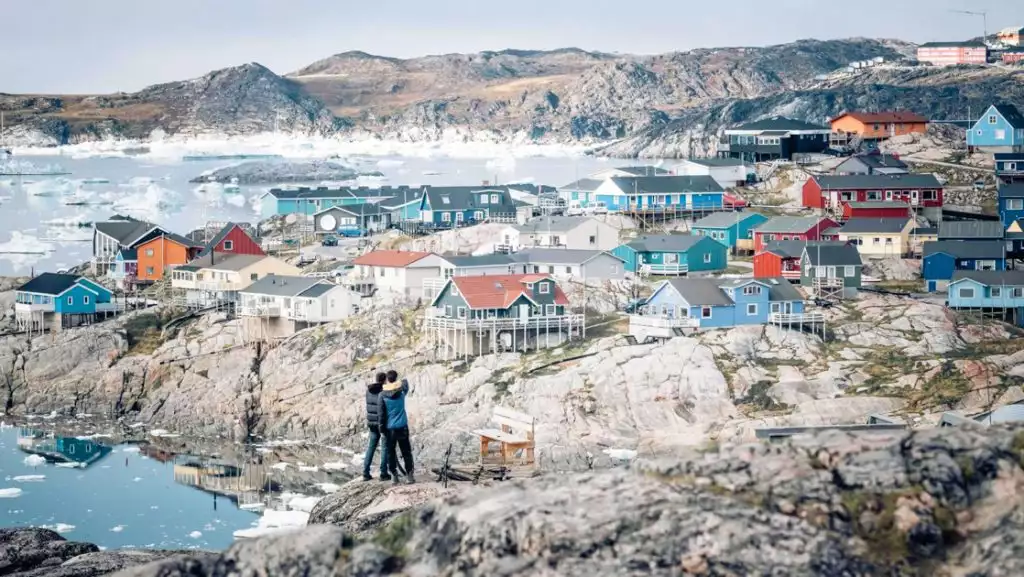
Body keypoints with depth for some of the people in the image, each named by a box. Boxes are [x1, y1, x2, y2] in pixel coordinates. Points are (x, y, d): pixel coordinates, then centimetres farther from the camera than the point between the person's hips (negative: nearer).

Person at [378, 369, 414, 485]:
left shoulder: (382, 395, -7)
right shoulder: (401, 391, -5)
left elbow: (381, 413, -5)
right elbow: (405, 382, 18)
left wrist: (382, 429, 2)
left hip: (389, 428, 0)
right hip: (402, 426, 0)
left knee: (391, 452, 9)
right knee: (406, 452, 7)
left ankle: (394, 475, 8)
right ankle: (409, 475, 4)